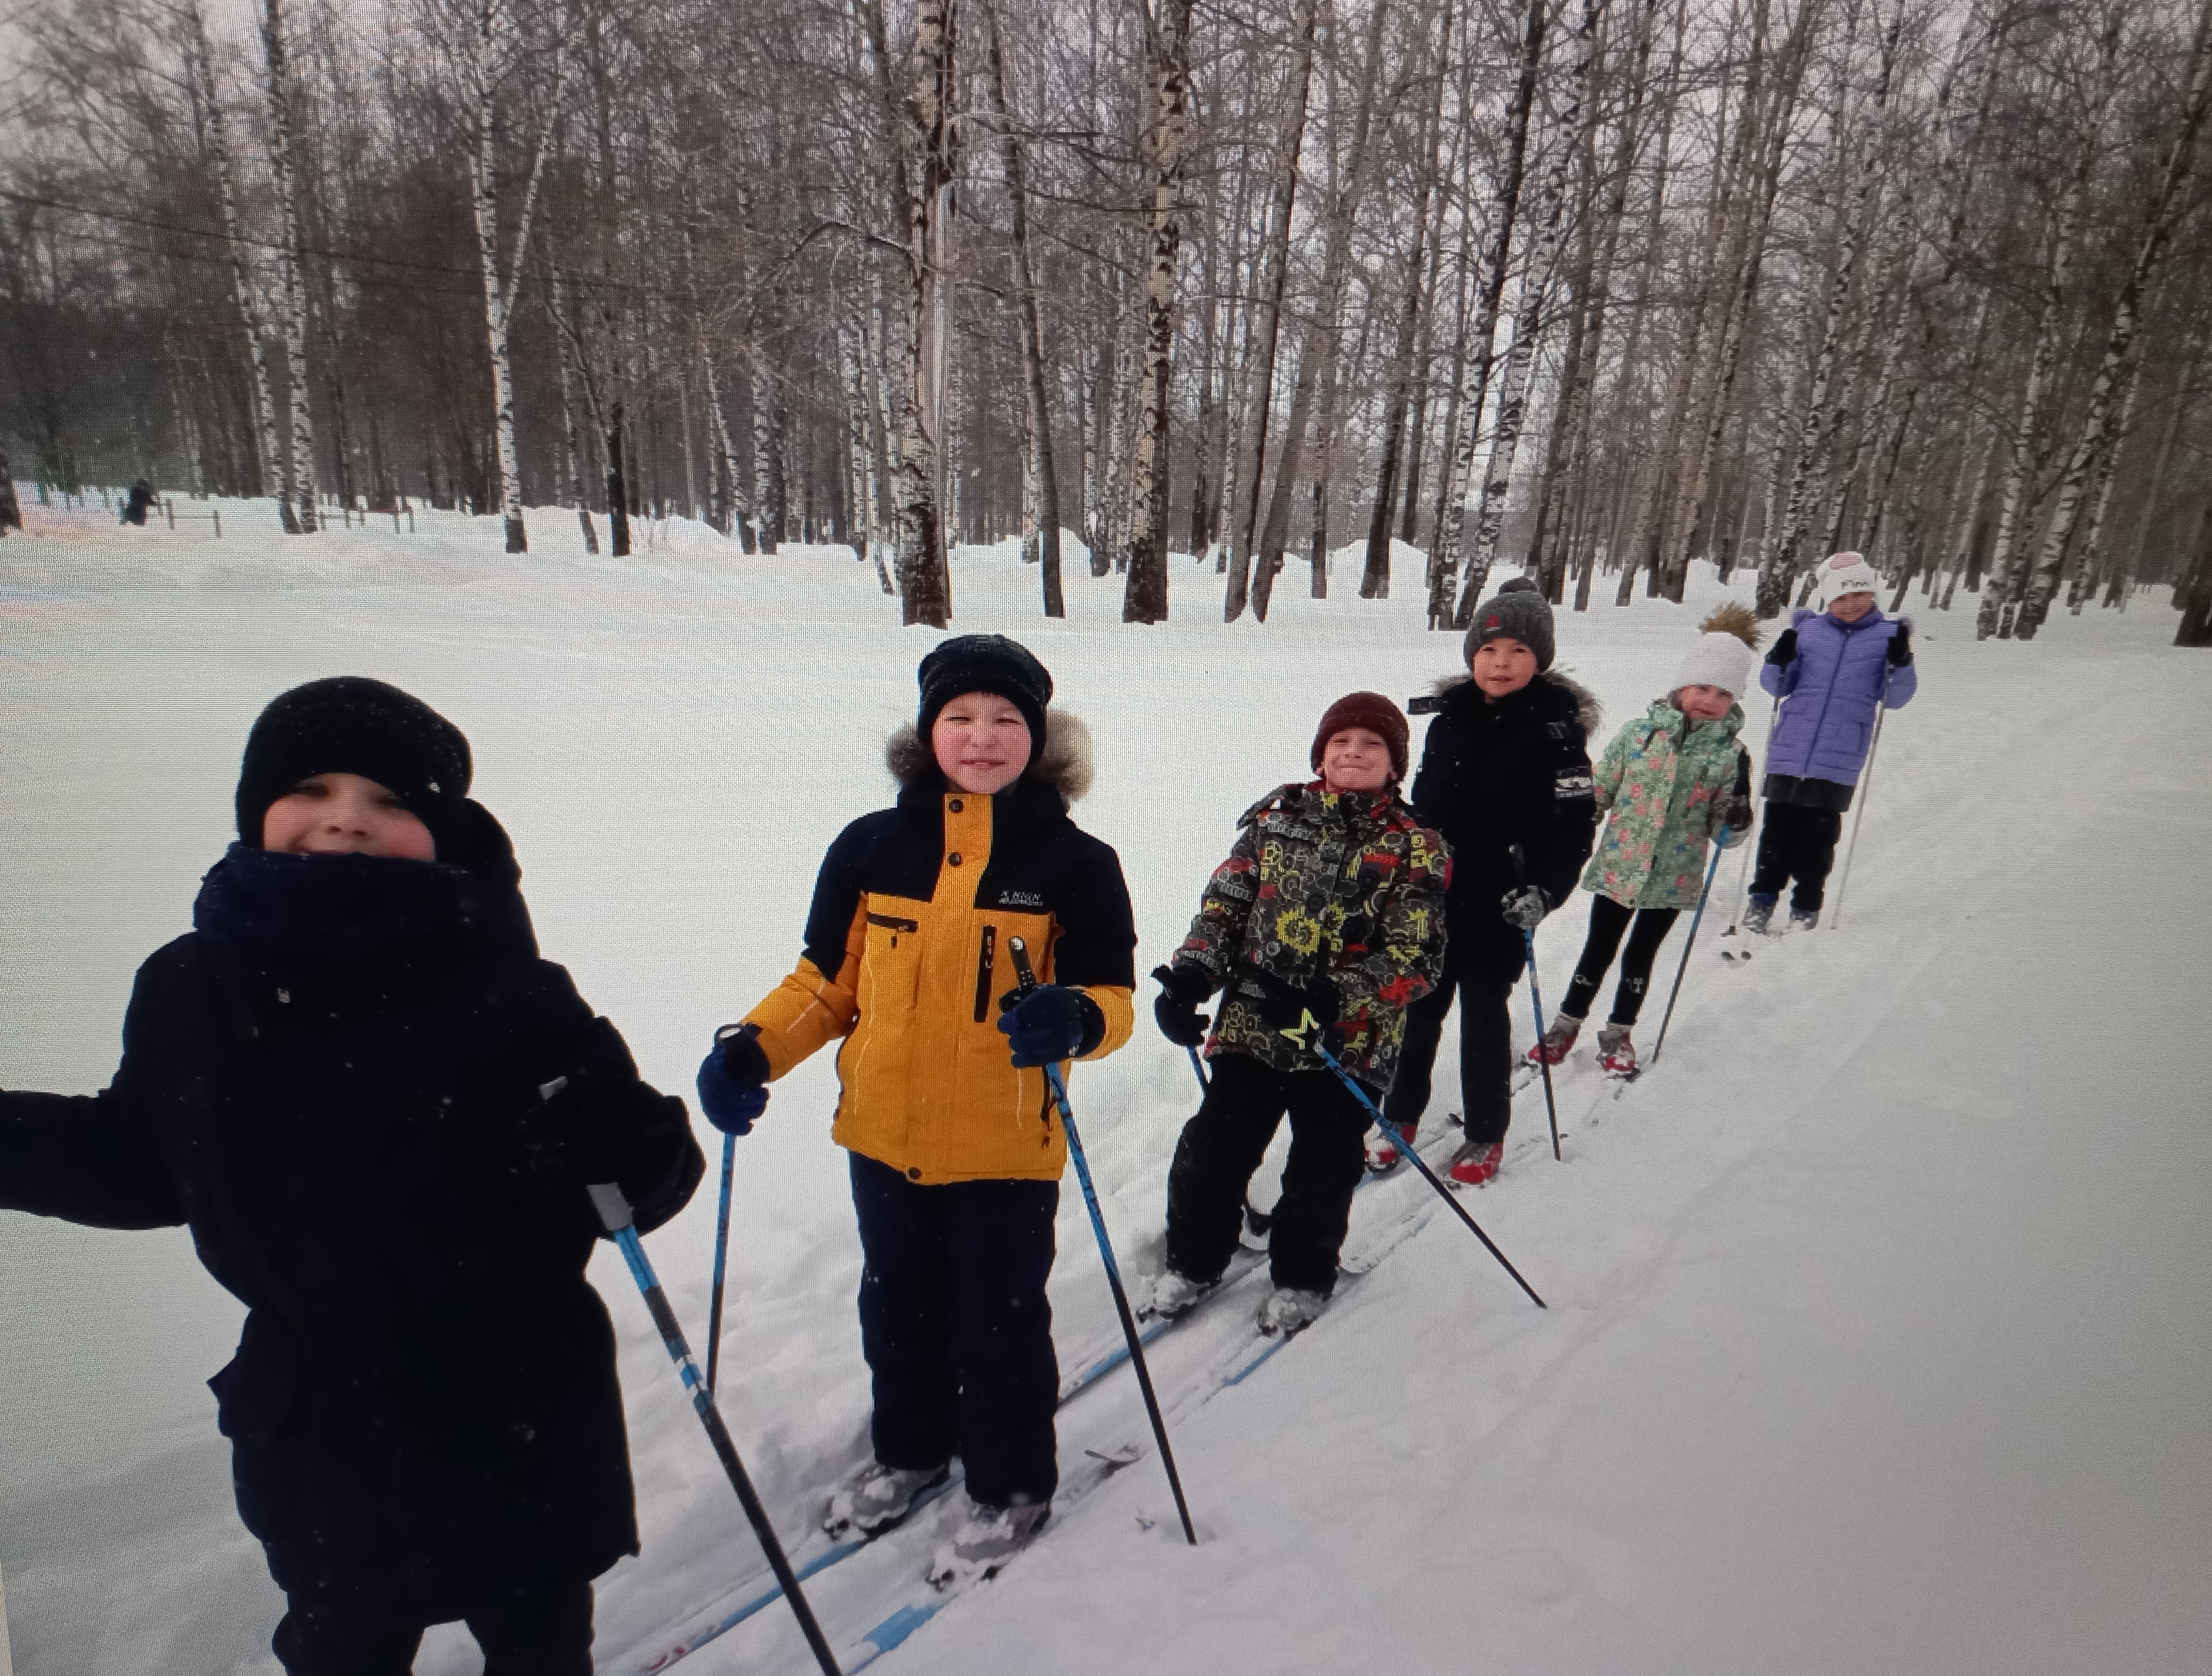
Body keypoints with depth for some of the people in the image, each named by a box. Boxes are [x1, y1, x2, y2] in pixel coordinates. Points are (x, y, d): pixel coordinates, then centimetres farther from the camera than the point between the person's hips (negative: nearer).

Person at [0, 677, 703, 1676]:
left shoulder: (507, 996, -22)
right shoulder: (191, 991, -8)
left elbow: (643, 1170, -20)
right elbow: (140, 1159, 9)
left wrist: (611, 1150, -40)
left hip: (520, 1438, -3)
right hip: (317, 1440, 3)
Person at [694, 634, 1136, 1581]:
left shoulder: (1073, 862, -8)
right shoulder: (871, 848, -2)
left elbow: (1112, 996, -7)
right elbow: (825, 984, 6)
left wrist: (1074, 1020, -29)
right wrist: (750, 1051, -7)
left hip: (1007, 1147, -3)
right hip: (885, 1137, 4)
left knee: (999, 1324, 12)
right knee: (897, 1310, 23)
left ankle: (1011, 1484, 39)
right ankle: (910, 1449, 50)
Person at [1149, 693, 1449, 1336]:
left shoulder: (1416, 848, -2)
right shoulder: (1278, 818, 4)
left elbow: (1417, 959, -10)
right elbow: (1224, 904, 5)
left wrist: (1332, 997, -24)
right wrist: (1189, 975, -12)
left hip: (1350, 1039, -1)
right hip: (1251, 1023, 2)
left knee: (1321, 1169, 11)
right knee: (1212, 1151, 6)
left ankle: (1302, 1277, 37)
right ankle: (1193, 1258, 32)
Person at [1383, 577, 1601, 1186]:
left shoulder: (1556, 730, -10)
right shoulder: (1450, 718, 4)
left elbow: (1575, 827, -12)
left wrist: (1542, 889, -25)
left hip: (1497, 908, -4)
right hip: (1430, 896, 4)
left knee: (1484, 1015, 9)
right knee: (1416, 1007, 14)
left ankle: (1486, 1136, 29)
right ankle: (1400, 1116, 32)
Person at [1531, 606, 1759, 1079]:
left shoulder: (1731, 754, -4)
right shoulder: (1641, 731, -6)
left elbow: (1724, 833, -1)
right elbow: (1597, 791, 2)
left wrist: (1737, 816, -21)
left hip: (1672, 879, 0)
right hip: (1617, 868, 0)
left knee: (1640, 957, 14)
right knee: (1598, 951, 11)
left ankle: (1618, 1034, 32)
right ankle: (1567, 1023, 28)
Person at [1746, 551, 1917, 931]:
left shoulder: (1889, 635, 4)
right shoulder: (1807, 630, 6)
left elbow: (1894, 700, 4)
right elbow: (1778, 688, 10)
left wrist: (1901, 663, -14)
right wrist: (1778, 662, -10)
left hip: (1840, 760, -1)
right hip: (1789, 751, 1)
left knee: (1818, 835, 5)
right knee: (1778, 826, 5)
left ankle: (1806, 906, 19)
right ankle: (1763, 898, 18)